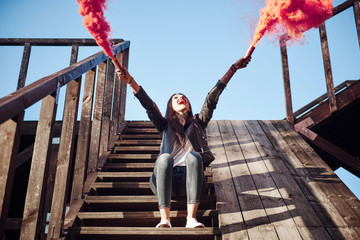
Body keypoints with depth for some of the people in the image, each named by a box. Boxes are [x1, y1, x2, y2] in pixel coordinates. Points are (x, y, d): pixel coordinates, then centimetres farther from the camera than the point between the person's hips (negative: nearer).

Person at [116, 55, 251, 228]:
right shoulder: (166, 126, 20)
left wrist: (233, 68, 8)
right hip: (166, 182, 0)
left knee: (193, 155, -29)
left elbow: (212, 98, 14)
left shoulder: (197, 123, 22)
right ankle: (165, 218, -41)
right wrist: (130, 81, -9)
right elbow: (148, 105, 6)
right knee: (165, 157, -30)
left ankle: (191, 218, -42)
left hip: (190, 181, 0)